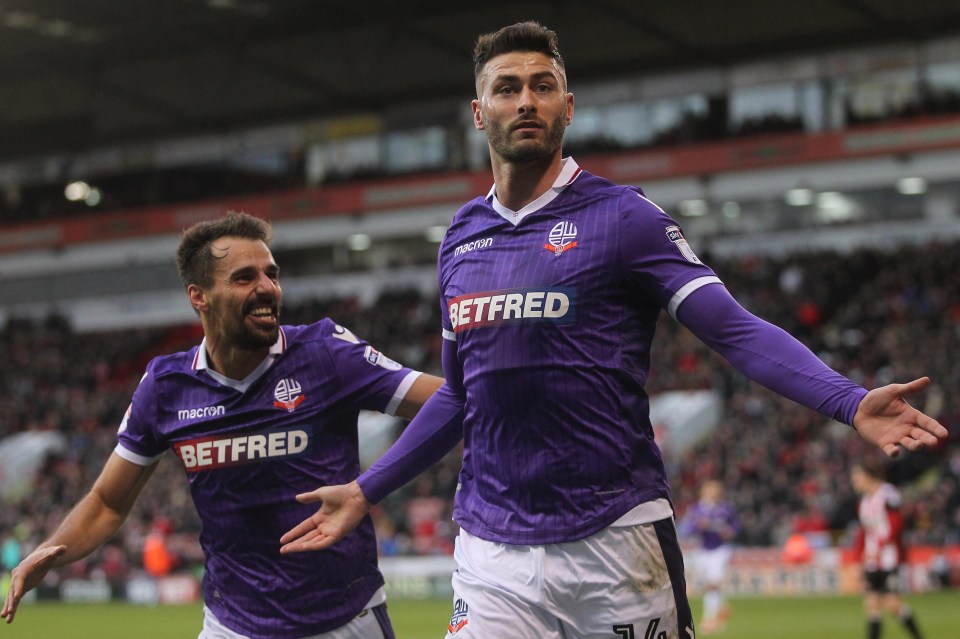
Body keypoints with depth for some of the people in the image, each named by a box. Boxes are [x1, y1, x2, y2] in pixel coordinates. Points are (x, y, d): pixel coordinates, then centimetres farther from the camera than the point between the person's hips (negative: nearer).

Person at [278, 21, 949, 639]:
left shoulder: (621, 215, -2)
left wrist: (851, 401, -25)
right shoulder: (461, 239, 13)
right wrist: (365, 491, 24)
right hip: (492, 552, 4)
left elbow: (735, 328, -11)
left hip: (614, 535, -4)